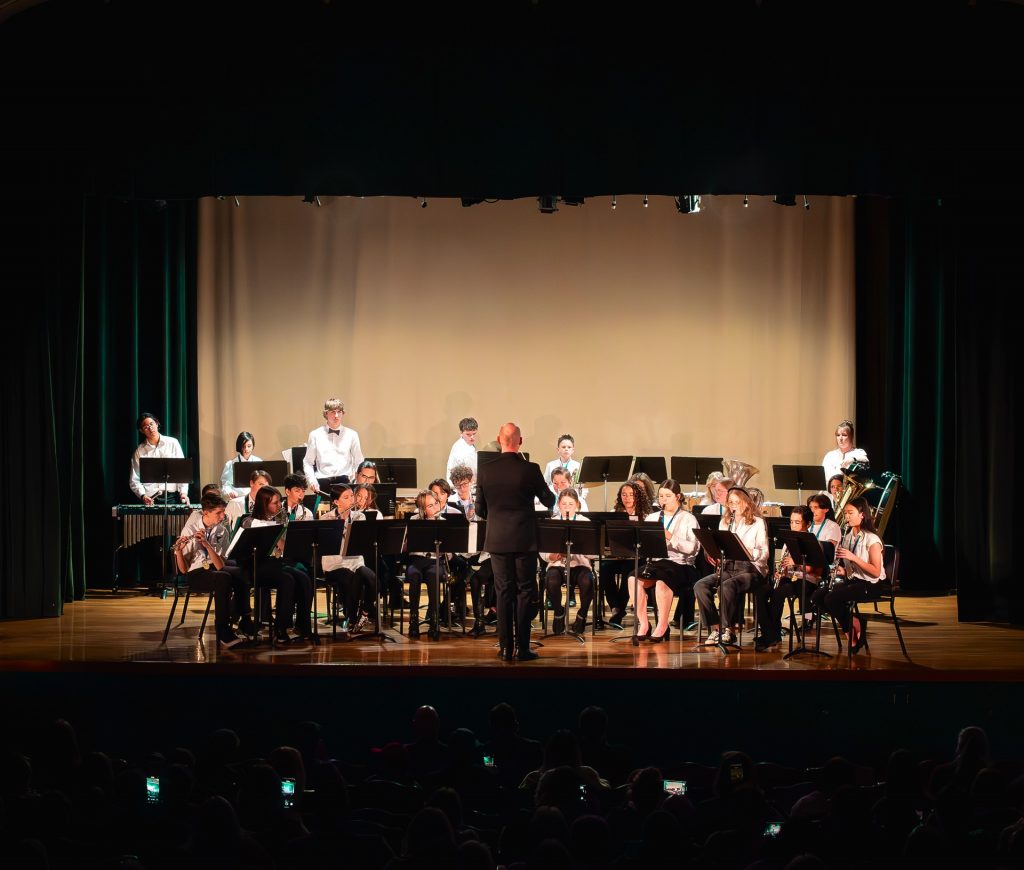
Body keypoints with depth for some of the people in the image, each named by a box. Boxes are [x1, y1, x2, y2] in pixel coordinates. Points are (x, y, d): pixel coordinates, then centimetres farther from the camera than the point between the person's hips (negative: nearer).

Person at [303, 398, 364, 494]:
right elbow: (308, 462, 12)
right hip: (322, 482, 0)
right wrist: (312, 480, -4)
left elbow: (359, 463, 12)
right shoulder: (315, 435, 10)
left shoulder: (351, 435, 11)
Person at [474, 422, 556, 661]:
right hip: (524, 540, -2)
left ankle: (505, 647, 8)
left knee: (503, 592, 9)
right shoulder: (530, 470, -10)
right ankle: (522, 647, 2)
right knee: (525, 592, 4)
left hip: (497, 540, 2)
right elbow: (549, 502, 2)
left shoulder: (485, 471, -3)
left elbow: (480, 511, 5)